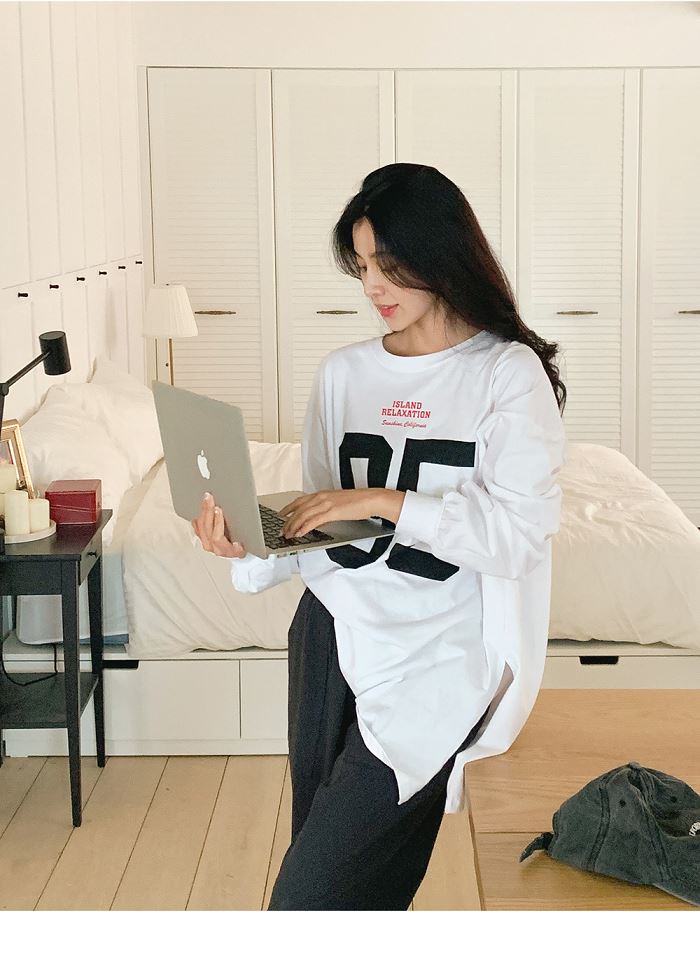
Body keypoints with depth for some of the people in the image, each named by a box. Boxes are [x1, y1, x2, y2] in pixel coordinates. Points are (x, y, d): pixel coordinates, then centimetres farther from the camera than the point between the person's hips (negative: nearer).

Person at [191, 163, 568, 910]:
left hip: (431, 654, -5)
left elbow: (520, 533, -13)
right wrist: (249, 546, -10)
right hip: (332, 633, 5)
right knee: (349, 882, 9)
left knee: (309, 900, -8)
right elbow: (316, 524, 9)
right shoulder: (343, 373, 9)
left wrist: (388, 502, -19)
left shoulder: (509, 372, -5)